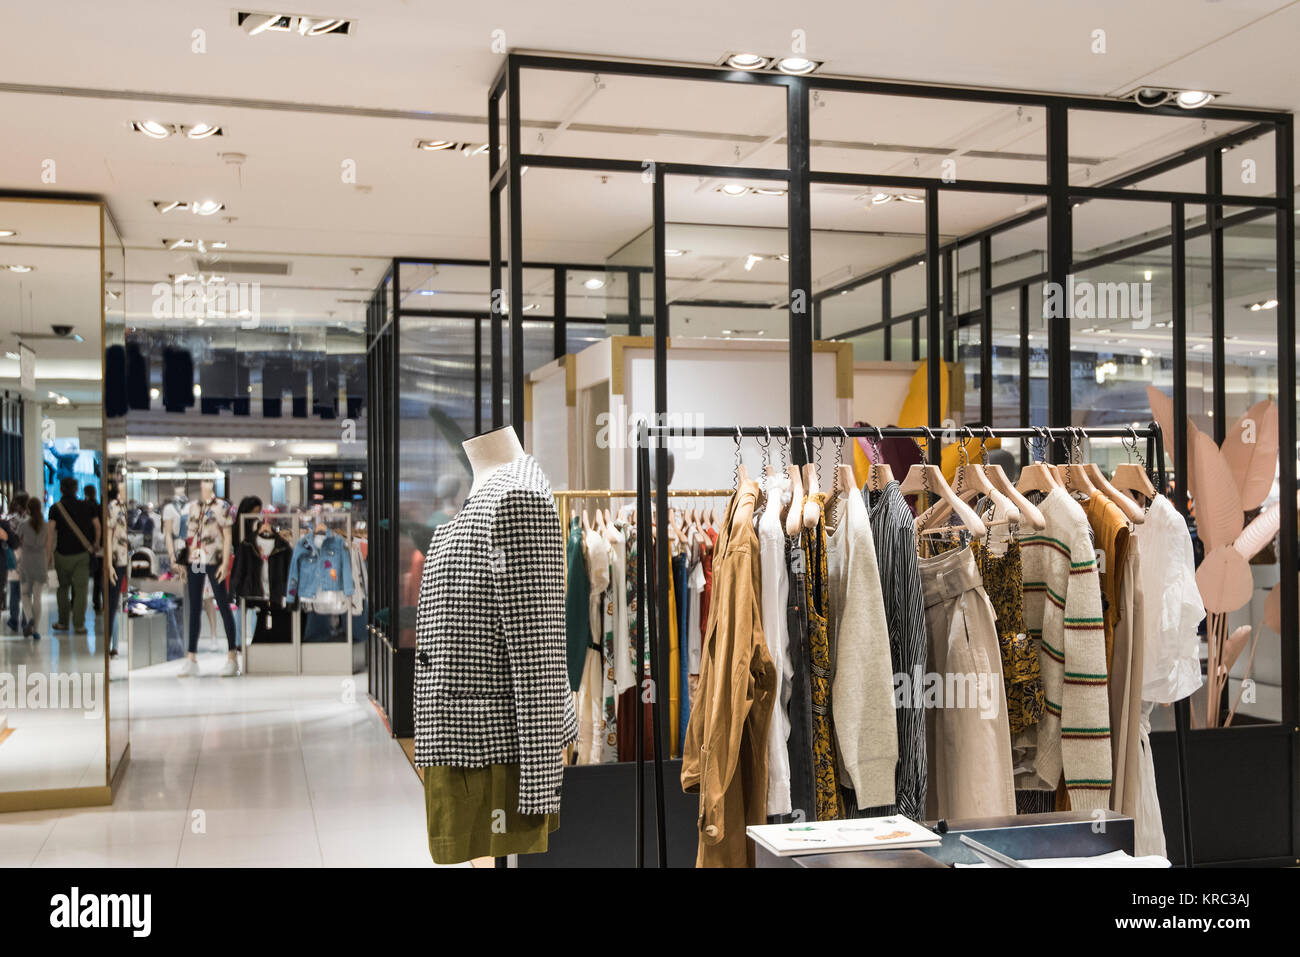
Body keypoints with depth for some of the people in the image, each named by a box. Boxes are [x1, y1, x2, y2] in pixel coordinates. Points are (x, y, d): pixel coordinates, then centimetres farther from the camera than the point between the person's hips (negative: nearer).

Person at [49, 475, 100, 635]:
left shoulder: (56, 508, -4)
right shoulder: (85, 506, 2)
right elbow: (97, 525, 7)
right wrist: (96, 543, 22)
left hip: (62, 554, 0)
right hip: (82, 553, 1)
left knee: (63, 587, 16)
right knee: (80, 589, 1)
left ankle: (63, 622, 21)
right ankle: (79, 625, -3)